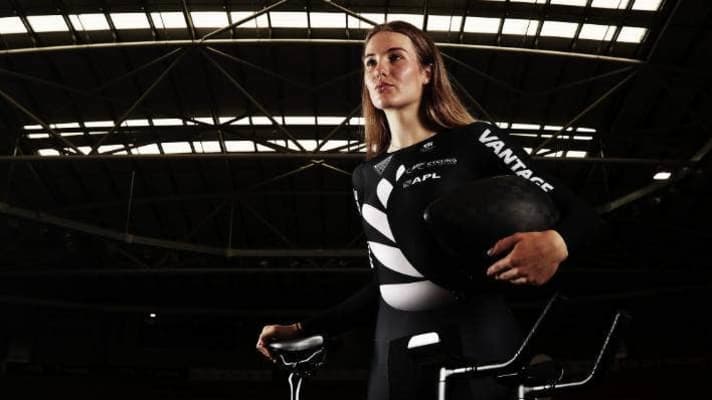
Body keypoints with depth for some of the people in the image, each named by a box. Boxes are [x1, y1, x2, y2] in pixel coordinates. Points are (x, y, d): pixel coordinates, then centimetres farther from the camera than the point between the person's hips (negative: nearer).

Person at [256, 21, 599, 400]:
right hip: (396, 357, 4)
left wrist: (554, 244, -26)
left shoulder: (474, 141, 0)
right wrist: (302, 329, 10)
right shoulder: (365, 176, 13)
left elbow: (577, 211, -4)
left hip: (478, 343, -4)